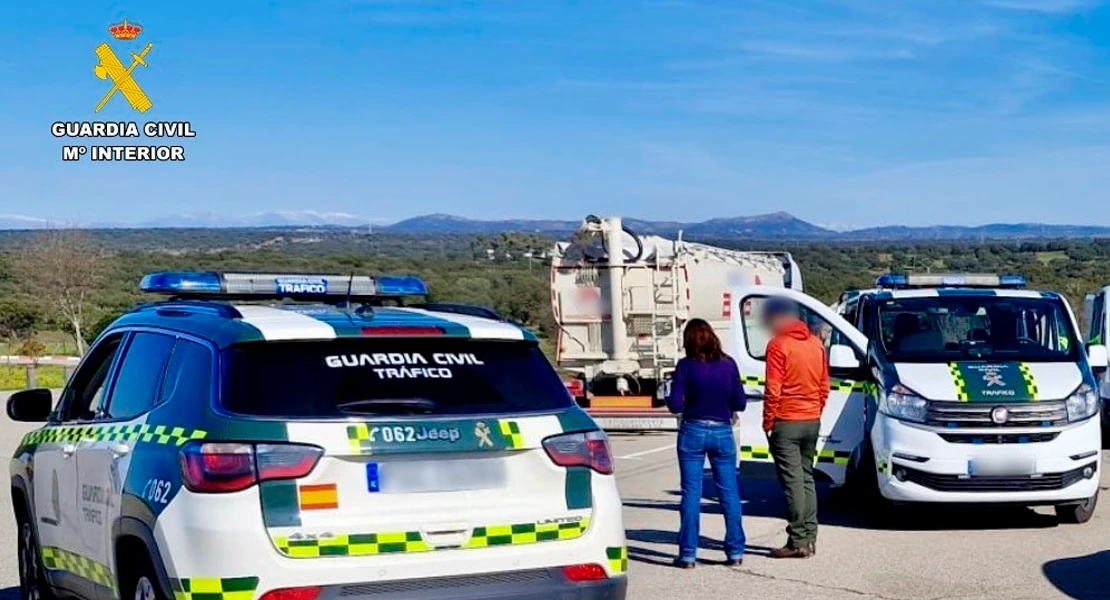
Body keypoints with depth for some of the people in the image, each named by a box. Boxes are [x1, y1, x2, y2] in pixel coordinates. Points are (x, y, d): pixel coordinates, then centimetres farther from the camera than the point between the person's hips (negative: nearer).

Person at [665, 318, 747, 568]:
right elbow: (740, 403, 1)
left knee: (691, 493, 3)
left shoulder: (686, 366, -8)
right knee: (729, 493, 10)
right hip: (722, 433, 2)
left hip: (693, 432, -2)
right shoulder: (728, 364, -1)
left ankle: (688, 553, 3)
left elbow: (675, 404, -11)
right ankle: (735, 551, 13)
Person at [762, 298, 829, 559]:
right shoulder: (816, 344, 10)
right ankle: (810, 538, 15)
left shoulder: (778, 345, -11)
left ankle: (797, 541, -5)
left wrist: (768, 421, -7)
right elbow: (824, 386, 13)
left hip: (786, 422, -7)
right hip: (812, 420, 7)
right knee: (806, 479, 14)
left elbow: (773, 390, -15)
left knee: (792, 481, -5)